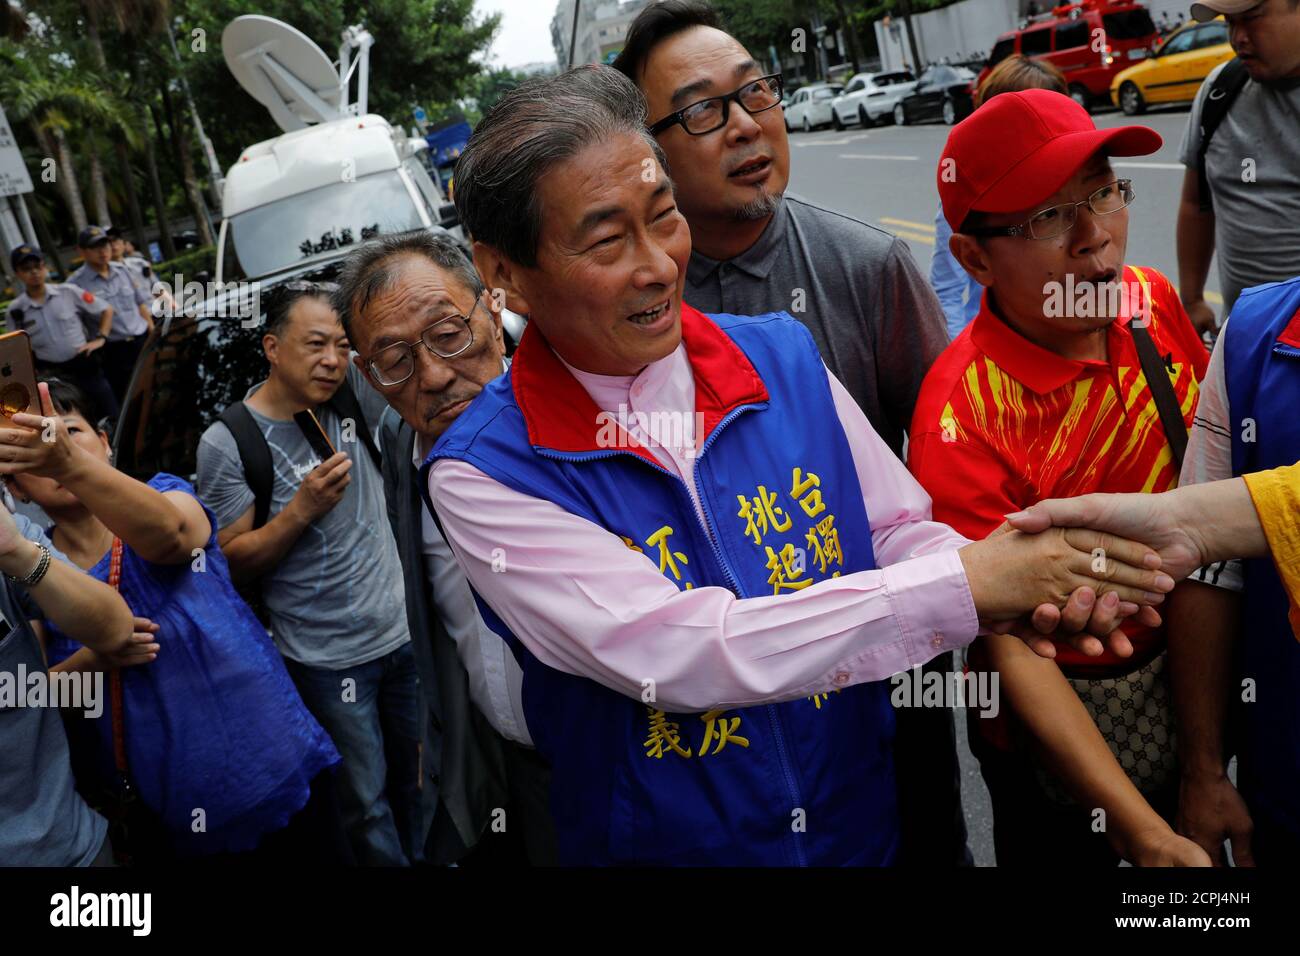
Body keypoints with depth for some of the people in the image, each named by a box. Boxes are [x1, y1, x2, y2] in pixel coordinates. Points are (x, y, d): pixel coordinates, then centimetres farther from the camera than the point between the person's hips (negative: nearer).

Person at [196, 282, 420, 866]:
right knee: (368, 798, 10)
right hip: (328, 659, -4)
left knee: (413, 774, 22)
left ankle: (423, 857, 44)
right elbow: (232, 565, -11)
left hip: (403, 630, 4)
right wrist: (301, 508, -23)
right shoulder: (226, 443, -13)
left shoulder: (352, 391, -3)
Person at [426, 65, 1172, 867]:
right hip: (664, 842, -3)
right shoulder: (484, 475, -21)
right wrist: (963, 586, -30)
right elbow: (667, 654, -30)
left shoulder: (784, 355, -7)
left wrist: (1013, 579, -23)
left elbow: (897, 532, -1)